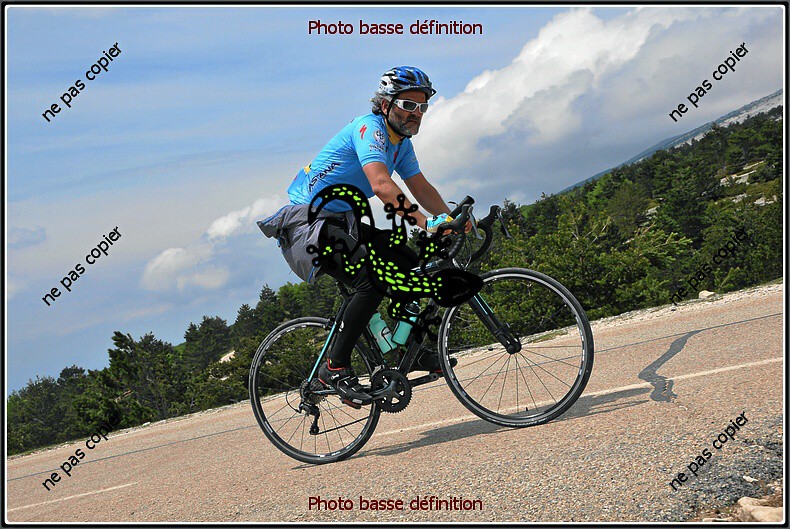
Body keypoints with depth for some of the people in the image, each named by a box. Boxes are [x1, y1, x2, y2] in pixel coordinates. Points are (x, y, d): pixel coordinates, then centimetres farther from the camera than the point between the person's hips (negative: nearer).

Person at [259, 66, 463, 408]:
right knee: (373, 281, -26)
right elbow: (382, 185, -34)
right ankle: (335, 367, -18)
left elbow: (421, 188, 11)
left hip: (341, 223, 10)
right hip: (306, 223, -10)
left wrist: (452, 219, -6)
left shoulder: (401, 142, 11)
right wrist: (425, 222, -41)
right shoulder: (369, 128, -19)